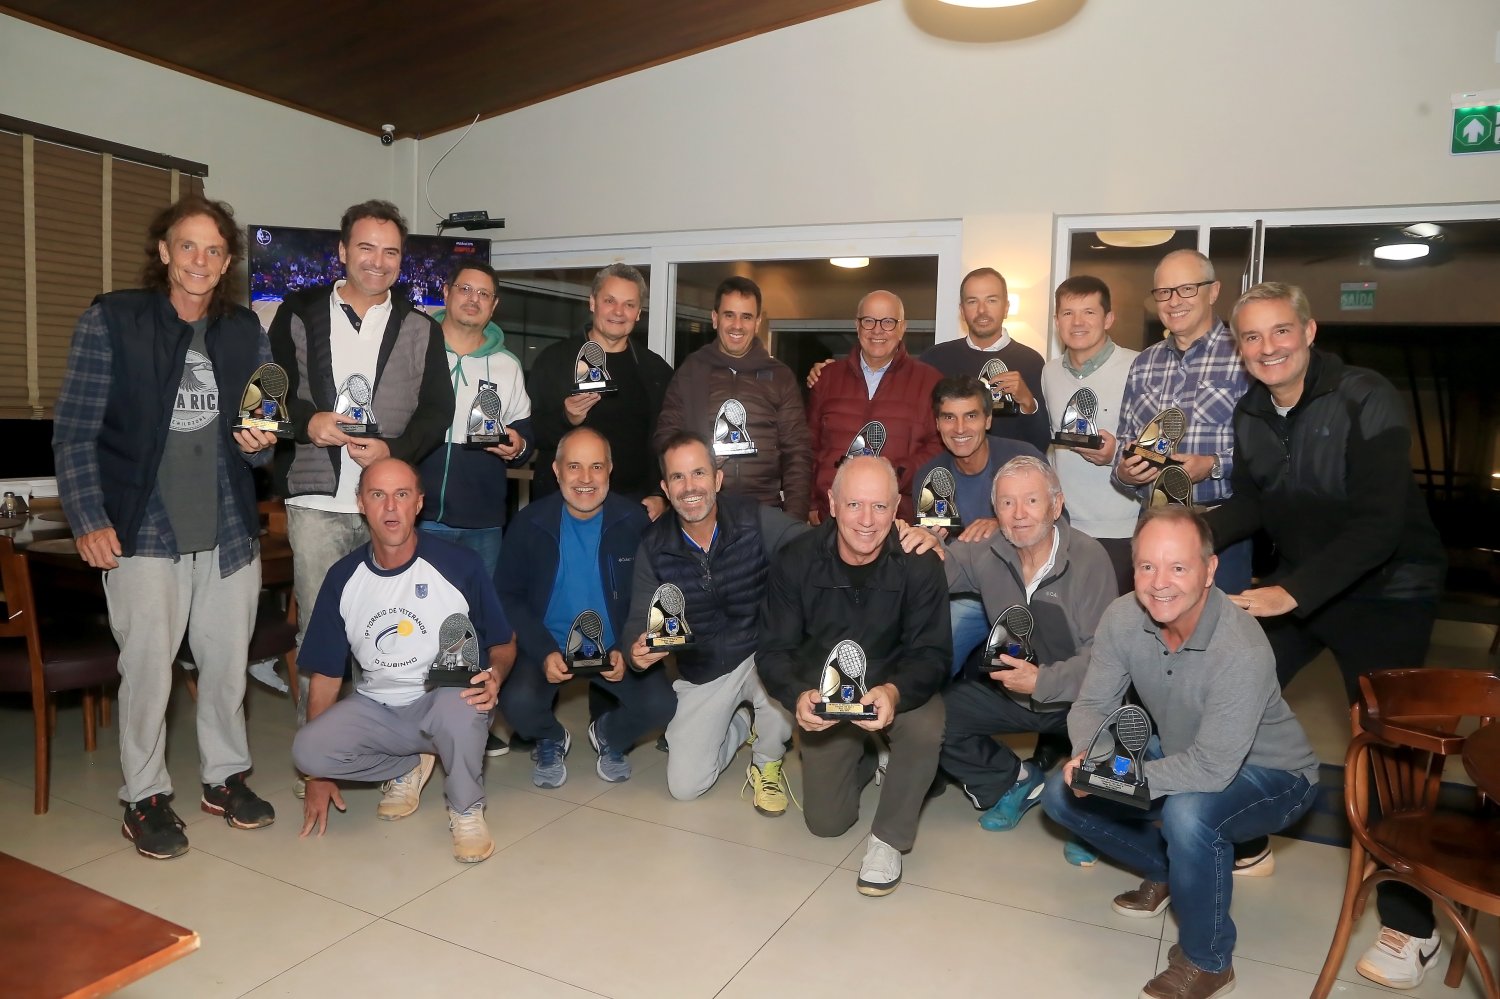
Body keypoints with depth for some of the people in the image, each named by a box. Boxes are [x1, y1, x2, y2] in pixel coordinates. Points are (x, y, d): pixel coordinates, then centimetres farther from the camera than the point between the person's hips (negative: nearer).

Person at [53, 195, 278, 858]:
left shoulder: (245, 333, 10)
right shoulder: (111, 321, -1)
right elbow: (74, 433, -3)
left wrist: (261, 443, -5)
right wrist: (89, 519, -11)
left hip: (230, 528, 4)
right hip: (145, 528, -3)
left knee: (228, 661, 9)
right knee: (148, 665, -3)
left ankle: (225, 776, 27)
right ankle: (145, 796, 16)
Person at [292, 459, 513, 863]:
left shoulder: (460, 564, -11)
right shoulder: (343, 577, -1)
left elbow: (504, 642, 1)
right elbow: (326, 673, 6)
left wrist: (493, 676, -24)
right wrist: (318, 775, 7)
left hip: (445, 703, -4)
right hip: (376, 708, 4)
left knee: (459, 704, -38)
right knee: (307, 750, -23)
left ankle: (466, 809, -7)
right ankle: (409, 765, 8)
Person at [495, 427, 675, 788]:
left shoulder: (634, 521, -6)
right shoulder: (529, 523, -6)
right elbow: (509, 596, -3)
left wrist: (626, 650, -15)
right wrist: (544, 653, -17)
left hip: (616, 647, 0)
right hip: (546, 646, 0)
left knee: (660, 705, -22)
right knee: (517, 702, -28)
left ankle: (608, 734, 16)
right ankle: (551, 739, 12)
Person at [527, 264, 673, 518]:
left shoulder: (656, 370, 9)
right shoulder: (555, 359, 2)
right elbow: (530, 431, -1)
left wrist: (662, 496, 0)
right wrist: (566, 419, -19)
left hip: (635, 502, 2)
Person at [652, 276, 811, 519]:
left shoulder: (780, 376, 8)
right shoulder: (691, 370, 7)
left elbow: (797, 453, 5)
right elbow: (665, 438, 8)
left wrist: (794, 518, -6)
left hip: (765, 510, 0)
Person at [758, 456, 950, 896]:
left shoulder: (919, 563, -20)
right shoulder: (795, 562, -18)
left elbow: (932, 654, -19)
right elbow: (773, 650, -14)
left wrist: (895, 692, -42)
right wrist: (798, 695, -37)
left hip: (897, 689, -1)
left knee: (926, 729, -35)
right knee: (826, 822, 1)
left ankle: (889, 838, -7)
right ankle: (864, 760, 36)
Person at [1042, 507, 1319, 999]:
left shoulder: (1243, 650, -35)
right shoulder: (1122, 618, -19)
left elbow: (1213, 768, -36)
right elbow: (1092, 705, -11)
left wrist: (1116, 775, -35)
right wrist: (1089, 757, -32)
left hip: (1270, 775, -6)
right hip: (1178, 755, 6)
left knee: (1188, 813, -36)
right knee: (1061, 794, -4)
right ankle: (1165, 869, 21)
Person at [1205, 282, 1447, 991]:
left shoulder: (1367, 400, -20)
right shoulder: (1250, 414, 0)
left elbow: (1379, 523, -27)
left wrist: (1293, 592, -37)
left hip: (1385, 592, -6)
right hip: (1295, 584, 6)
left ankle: (1411, 922, 10)